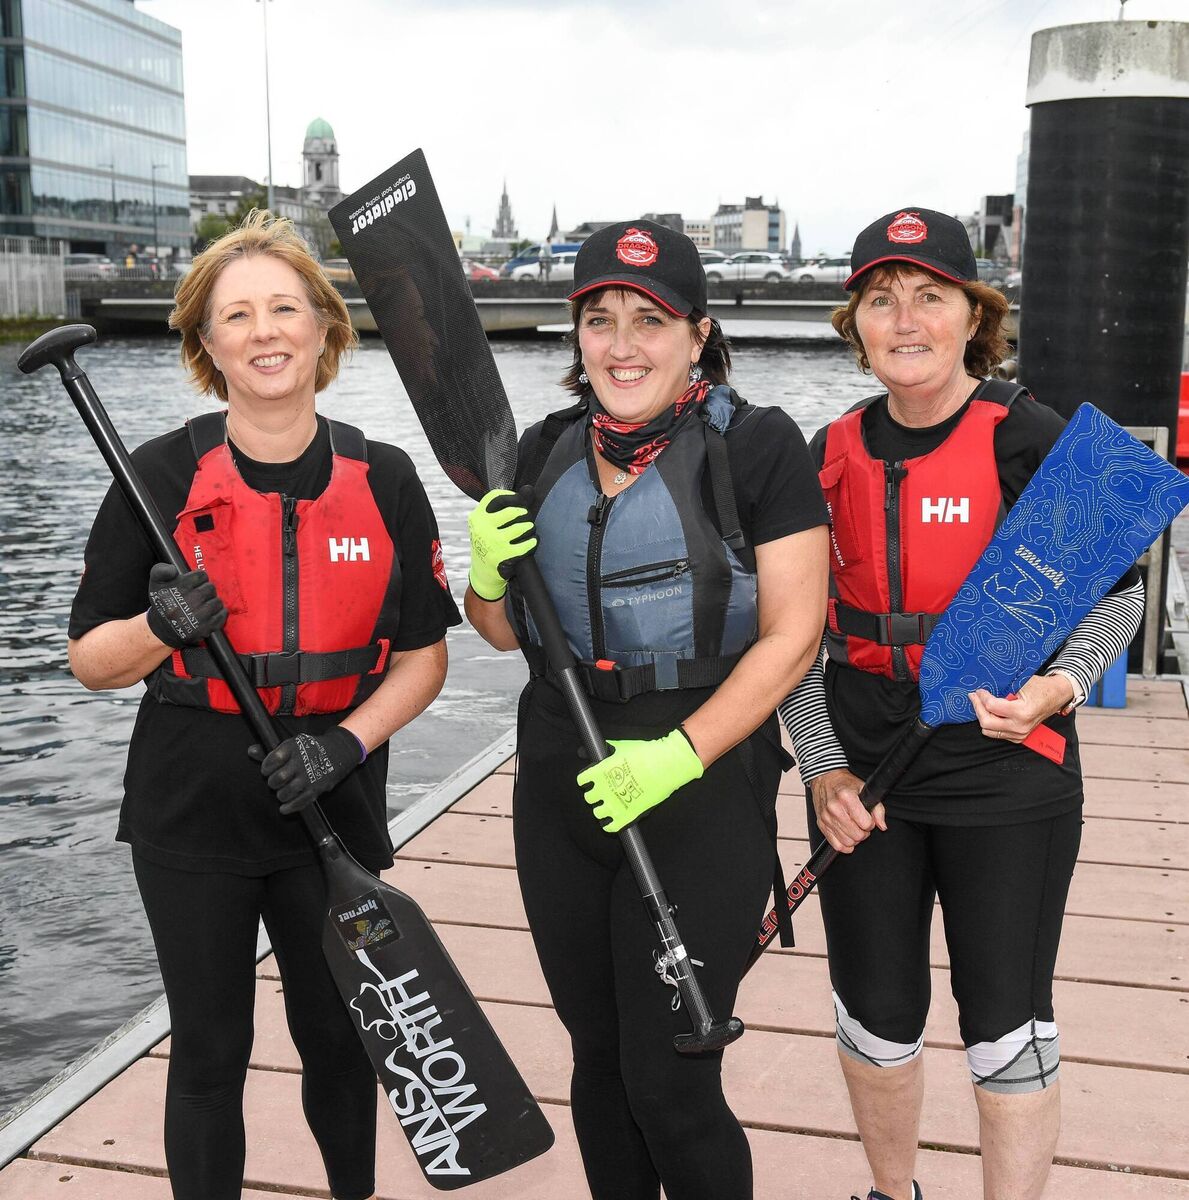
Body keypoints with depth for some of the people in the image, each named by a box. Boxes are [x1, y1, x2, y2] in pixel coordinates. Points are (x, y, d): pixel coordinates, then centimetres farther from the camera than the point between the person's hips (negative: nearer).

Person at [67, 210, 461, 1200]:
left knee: (339, 1038, 16)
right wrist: (163, 627, -24)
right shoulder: (164, 476, -7)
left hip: (335, 811, 2)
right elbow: (91, 660, -3)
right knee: (211, 1054, 9)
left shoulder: (384, 479, -2)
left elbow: (423, 656, 3)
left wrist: (348, 740, -14)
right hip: (191, 814, -1)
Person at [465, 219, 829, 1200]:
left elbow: (792, 636, -12)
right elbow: (505, 630, 15)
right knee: (598, 1061, 17)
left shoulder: (756, 446, -8)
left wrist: (680, 755, -21)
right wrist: (487, 574, -7)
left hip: (703, 795, -5)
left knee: (669, 1087, -2)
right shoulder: (545, 454, 8)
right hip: (560, 789, 6)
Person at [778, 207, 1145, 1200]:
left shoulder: (1030, 438, -10)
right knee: (876, 1017, 16)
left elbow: (1117, 594, 0)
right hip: (862, 774, 4)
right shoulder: (834, 455, 3)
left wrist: (1062, 685, -19)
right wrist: (822, 767, -1)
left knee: (1007, 1030, 5)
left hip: (1006, 774, -4)